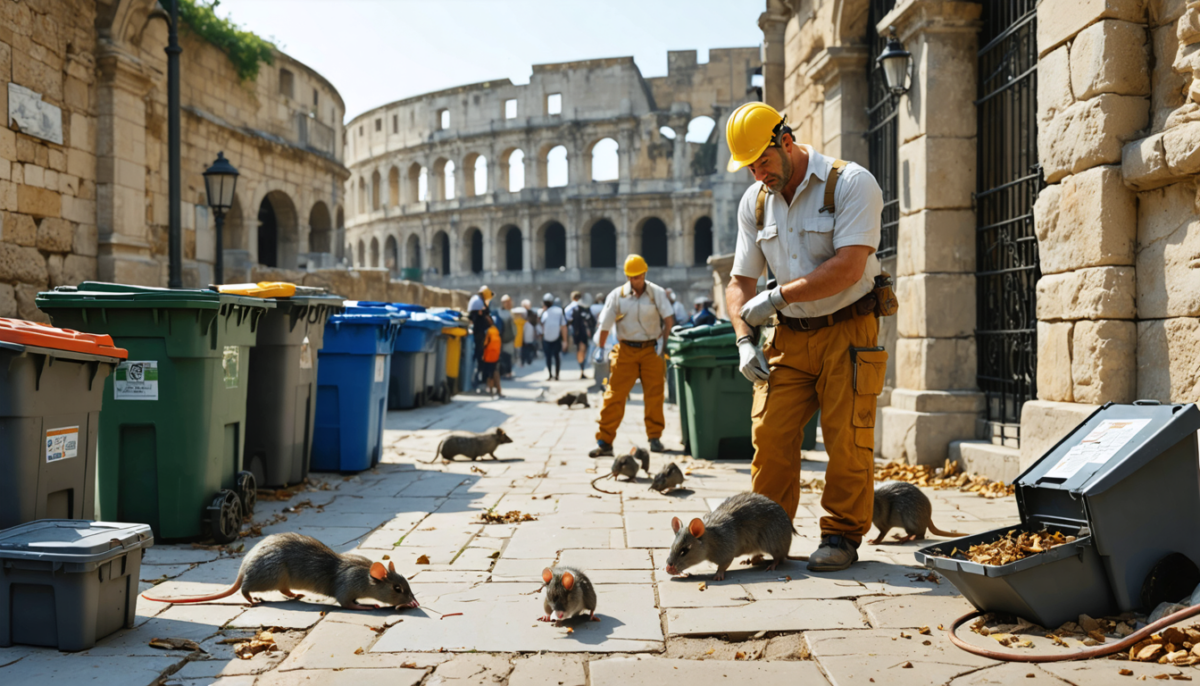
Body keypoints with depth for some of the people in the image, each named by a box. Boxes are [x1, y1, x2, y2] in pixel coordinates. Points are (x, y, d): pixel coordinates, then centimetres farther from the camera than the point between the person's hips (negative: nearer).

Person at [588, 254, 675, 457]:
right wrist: (600, 348, -5)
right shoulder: (617, 295, -1)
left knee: (654, 395, 4)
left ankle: (655, 437, 18)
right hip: (625, 351, 0)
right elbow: (605, 324, -2)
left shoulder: (657, 293, -1)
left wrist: (663, 340, -16)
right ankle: (604, 442, -2)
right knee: (615, 395, -4)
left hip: (651, 349, 0)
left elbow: (669, 318, -6)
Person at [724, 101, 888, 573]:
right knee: (770, 434, -3)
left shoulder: (851, 184, -11)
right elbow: (741, 281, 11)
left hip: (847, 330, -4)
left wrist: (776, 297, -19)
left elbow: (847, 269, -21)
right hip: (790, 336, 5)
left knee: (846, 440, -5)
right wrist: (744, 340, -4)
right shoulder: (754, 201, 7)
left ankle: (842, 536, 11)